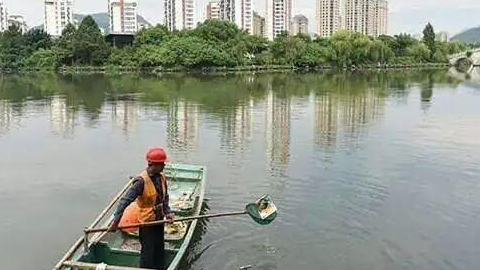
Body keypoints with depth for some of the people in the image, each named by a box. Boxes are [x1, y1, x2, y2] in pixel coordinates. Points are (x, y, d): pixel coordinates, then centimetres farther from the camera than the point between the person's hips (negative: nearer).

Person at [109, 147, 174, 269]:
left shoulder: (161, 177, -3)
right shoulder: (141, 180, -24)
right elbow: (125, 200, -25)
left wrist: (167, 212, -3)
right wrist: (116, 220, -29)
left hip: (159, 220, 7)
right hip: (147, 222, -6)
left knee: (160, 250, 19)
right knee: (148, 253, 4)